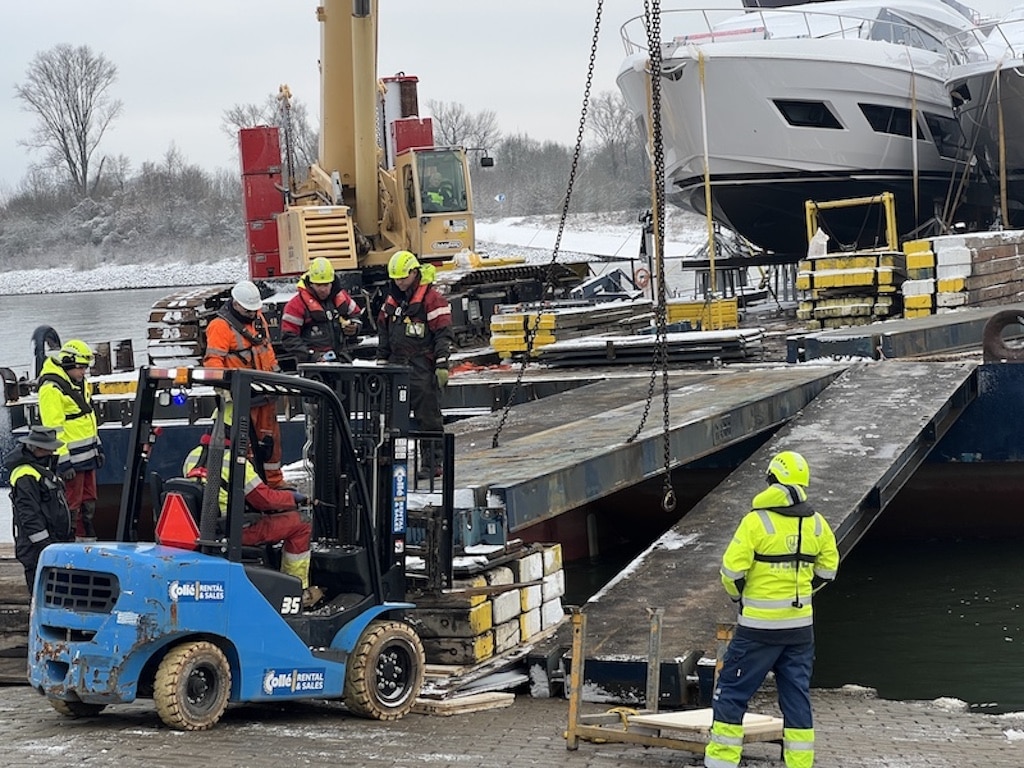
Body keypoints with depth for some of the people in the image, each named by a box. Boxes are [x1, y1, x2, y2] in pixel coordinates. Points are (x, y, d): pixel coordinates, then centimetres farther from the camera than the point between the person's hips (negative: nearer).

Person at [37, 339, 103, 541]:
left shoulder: (80, 382, 11)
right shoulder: (51, 388, -19)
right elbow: (53, 429, -21)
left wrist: (98, 447, 22)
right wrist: (63, 461, -22)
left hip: (87, 455, 9)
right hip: (70, 457, -9)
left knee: (89, 501, 15)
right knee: (71, 503, -5)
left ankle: (88, 540, 25)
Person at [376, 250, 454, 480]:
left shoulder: (432, 299, -8)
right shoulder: (392, 300, 15)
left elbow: (444, 334, -11)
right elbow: (383, 332, 25)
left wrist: (442, 365, -16)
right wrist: (382, 360, 21)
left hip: (423, 368, -7)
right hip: (398, 366, 7)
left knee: (429, 418, -2)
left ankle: (433, 463, 2)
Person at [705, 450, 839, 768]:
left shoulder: (757, 520, -14)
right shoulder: (817, 524, 3)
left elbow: (732, 570, -15)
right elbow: (827, 569, 13)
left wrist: (738, 596, 5)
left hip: (759, 625, -5)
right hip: (801, 624, 5)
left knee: (731, 692, 4)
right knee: (797, 698, 12)